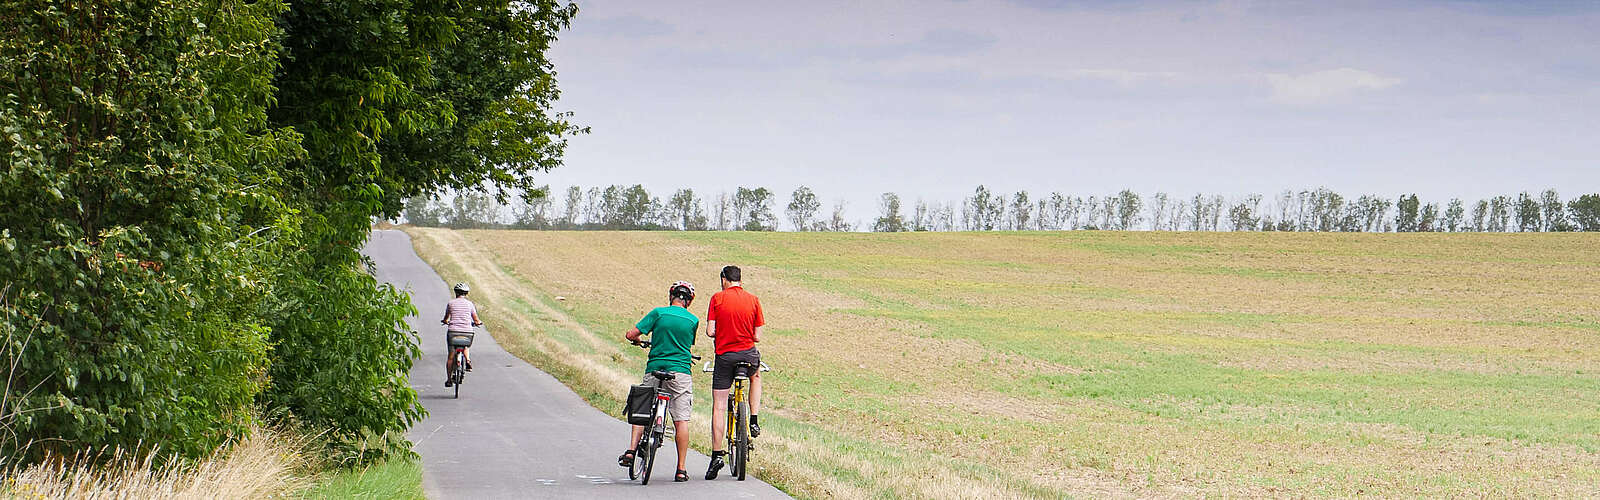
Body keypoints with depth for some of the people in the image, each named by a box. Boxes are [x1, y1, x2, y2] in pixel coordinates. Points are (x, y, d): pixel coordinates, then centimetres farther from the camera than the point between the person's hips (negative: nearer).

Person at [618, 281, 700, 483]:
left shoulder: (658, 313, 0)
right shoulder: (693, 320, 4)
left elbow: (630, 334, -2)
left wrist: (637, 340, 21)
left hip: (654, 370, 1)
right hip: (680, 371, -1)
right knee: (681, 420, 0)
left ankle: (630, 452, 4)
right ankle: (681, 469, 0)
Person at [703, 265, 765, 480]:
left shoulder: (718, 298, -3)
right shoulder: (753, 300, 2)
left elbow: (710, 332, -8)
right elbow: (757, 337, 1)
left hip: (724, 355, -2)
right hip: (748, 353, 2)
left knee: (718, 407, 3)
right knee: (755, 376, 37)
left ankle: (717, 454, -2)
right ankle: (754, 421, 25)